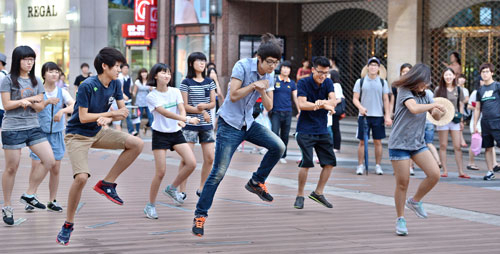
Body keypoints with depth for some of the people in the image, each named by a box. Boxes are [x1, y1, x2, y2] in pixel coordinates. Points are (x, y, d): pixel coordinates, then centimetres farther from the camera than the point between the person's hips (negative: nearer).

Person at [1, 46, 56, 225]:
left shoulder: (36, 81, 12)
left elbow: (39, 107, 10)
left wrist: (26, 101, -11)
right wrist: (31, 98, -11)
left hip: (33, 127, 5)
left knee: (50, 161, -6)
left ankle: (29, 195, 8)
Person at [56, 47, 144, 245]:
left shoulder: (115, 84, -3)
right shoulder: (87, 86, -22)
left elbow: (123, 111, 2)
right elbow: (83, 117, -22)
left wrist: (108, 118, -20)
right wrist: (111, 113, -20)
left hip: (98, 133, 6)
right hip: (77, 135, -6)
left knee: (137, 144, -10)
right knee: (81, 177, -24)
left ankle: (107, 184, 0)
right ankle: (68, 225, -4)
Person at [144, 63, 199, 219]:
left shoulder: (175, 92, 4)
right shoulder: (151, 96, -9)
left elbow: (181, 109, -9)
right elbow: (165, 113, -21)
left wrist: (182, 121, -32)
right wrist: (187, 119, -30)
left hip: (176, 133, 4)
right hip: (160, 134, -4)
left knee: (191, 163, -13)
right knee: (161, 172, -9)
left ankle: (172, 189, 10)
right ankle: (150, 206, 7)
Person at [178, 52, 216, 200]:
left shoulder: (209, 82, 10)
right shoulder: (186, 83, -3)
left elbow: (213, 103, 9)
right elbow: (185, 106, -6)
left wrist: (204, 105, -13)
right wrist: (202, 111, -14)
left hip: (206, 125, 5)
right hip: (190, 125, -5)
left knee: (210, 158, 2)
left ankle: (202, 188, 17)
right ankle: (182, 191, -1)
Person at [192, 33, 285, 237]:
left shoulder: (269, 77, 3)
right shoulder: (243, 66, -15)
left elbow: (269, 107, 1)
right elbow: (233, 95, -19)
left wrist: (263, 90, -16)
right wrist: (253, 85, -22)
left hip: (248, 124, 6)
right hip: (229, 124, -6)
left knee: (278, 147, -15)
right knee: (218, 172, -8)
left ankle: (256, 182, 6)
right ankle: (200, 214, 4)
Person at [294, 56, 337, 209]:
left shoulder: (328, 83, 4)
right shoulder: (303, 83, -10)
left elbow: (333, 101, -11)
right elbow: (302, 104, -22)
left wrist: (322, 102, -34)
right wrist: (324, 106, -30)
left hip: (322, 130, 6)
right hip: (305, 130, -5)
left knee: (330, 162, 4)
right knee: (307, 162, -15)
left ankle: (318, 193, 18)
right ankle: (300, 195, 0)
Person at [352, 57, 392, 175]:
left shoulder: (383, 82, 7)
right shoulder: (360, 82, 4)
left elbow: (386, 100, 8)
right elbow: (355, 98, 2)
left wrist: (387, 116, 0)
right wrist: (360, 107, -17)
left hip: (378, 116, 1)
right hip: (364, 115, -1)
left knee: (378, 142, 3)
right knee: (362, 142, 1)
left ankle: (378, 166, 10)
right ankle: (360, 165, 7)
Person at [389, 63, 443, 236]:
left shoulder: (426, 95, 9)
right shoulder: (404, 91, -12)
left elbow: (437, 117, 14)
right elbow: (414, 108, -31)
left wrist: (437, 112, -9)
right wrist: (433, 105, -17)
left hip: (418, 144, 6)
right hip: (399, 144, -6)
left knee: (434, 174, -8)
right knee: (402, 183, -2)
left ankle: (414, 201, 16)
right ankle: (400, 219, 14)